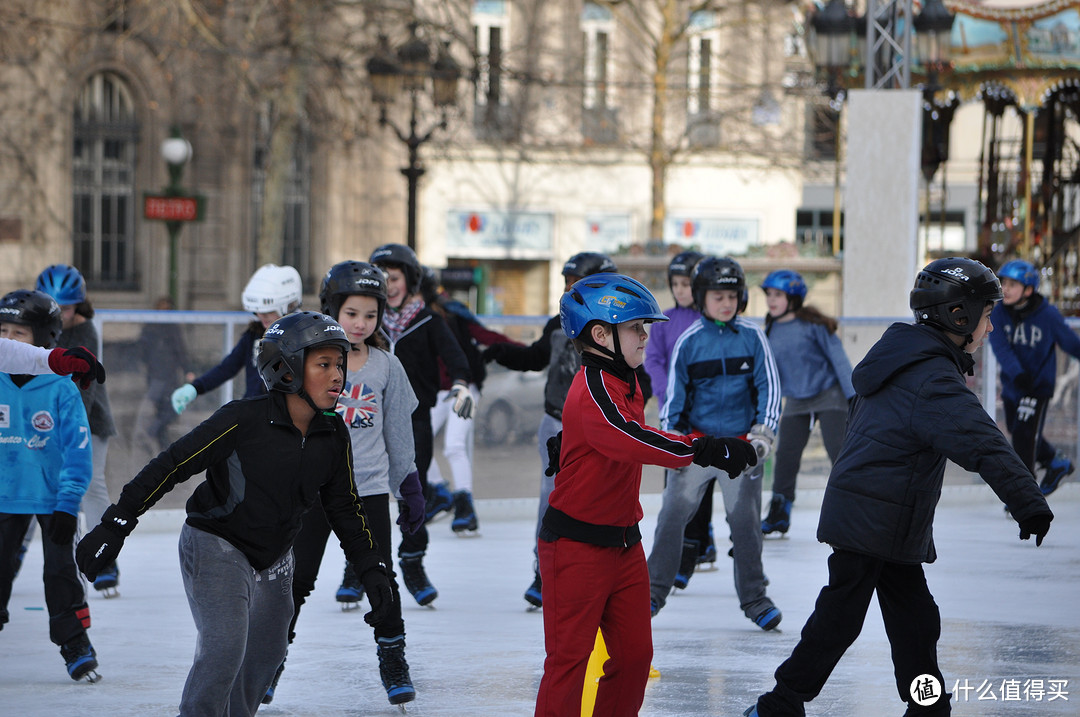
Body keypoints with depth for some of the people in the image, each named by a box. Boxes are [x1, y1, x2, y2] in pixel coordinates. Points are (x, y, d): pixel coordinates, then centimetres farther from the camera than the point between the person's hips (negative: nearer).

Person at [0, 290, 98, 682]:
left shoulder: (61, 389, -12)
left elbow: (78, 448, -11)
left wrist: (68, 503, -15)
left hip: (53, 498, -3)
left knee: (61, 571, 3)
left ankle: (76, 647, 15)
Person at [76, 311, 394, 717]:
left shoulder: (333, 437, -6)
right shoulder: (243, 421, -25)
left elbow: (345, 508, 8)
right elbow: (171, 466, -23)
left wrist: (372, 572, 5)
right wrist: (115, 525, -25)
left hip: (274, 559, 7)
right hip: (215, 546, -7)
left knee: (266, 653, 15)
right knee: (224, 646, -22)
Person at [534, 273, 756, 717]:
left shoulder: (626, 384, 12)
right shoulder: (594, 389, -20)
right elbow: (630, 440, -36)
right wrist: (703, 450, -41)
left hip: (624, 543, 9)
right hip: (577, 546, -9)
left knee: (634, 653, 11)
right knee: (569, 656, -4)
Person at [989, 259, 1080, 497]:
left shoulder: (1048, 315, -17)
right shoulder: (999, 313, -10)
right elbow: (1000, 347, -22)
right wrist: (1016, 373, -38)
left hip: (1039, 385, -5)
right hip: (1011, 384, 5)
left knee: (1025, 434, -12)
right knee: (1016, 430, 18)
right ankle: (1057, 463, 42)